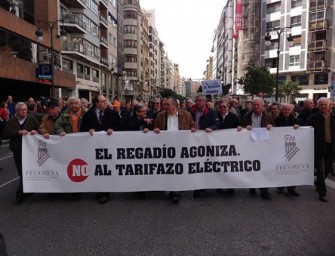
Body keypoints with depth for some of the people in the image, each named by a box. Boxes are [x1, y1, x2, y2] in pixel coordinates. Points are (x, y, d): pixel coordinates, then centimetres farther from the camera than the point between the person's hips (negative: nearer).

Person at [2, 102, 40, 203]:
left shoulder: (32, 119, 3)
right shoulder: (11, 121, 4)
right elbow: (5, 135, -5)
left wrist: (35, 131, -15)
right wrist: (19, 132, -17)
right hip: (18, 150, 1)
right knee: (22, 172, 5)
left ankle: (20, 194, 14)